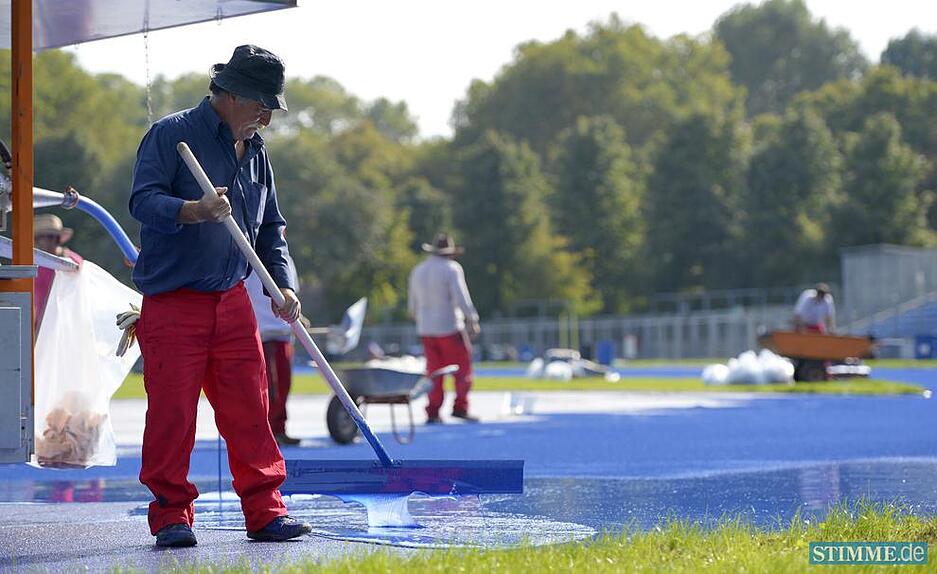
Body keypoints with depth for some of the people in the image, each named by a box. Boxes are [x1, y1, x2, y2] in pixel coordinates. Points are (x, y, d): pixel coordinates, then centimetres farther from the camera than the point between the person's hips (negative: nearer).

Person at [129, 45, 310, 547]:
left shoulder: (255, 152, 15)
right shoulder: (171, 135, -6)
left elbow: (270, 228, 20)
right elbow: (143, 201, -18)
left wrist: (284, 286, 4)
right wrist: (195, 210, -35)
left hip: (232, 301, 6)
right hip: (172, 303, -6)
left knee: (250, 410, 3)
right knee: (171, 412, -4)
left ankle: (265, 512, 8)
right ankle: (171, 517, 5)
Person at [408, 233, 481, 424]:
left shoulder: (418, 271, 11)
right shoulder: (452, 269, -7)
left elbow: (413, 304, 17)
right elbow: (461, 297, -17)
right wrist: (472, 320, -17)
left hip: (426, 329, 6)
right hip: (450, 327, -6)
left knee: (434, 372, 8)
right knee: (462, 369, 2)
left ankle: (432, 413, 2)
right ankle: (460, 407, -6)